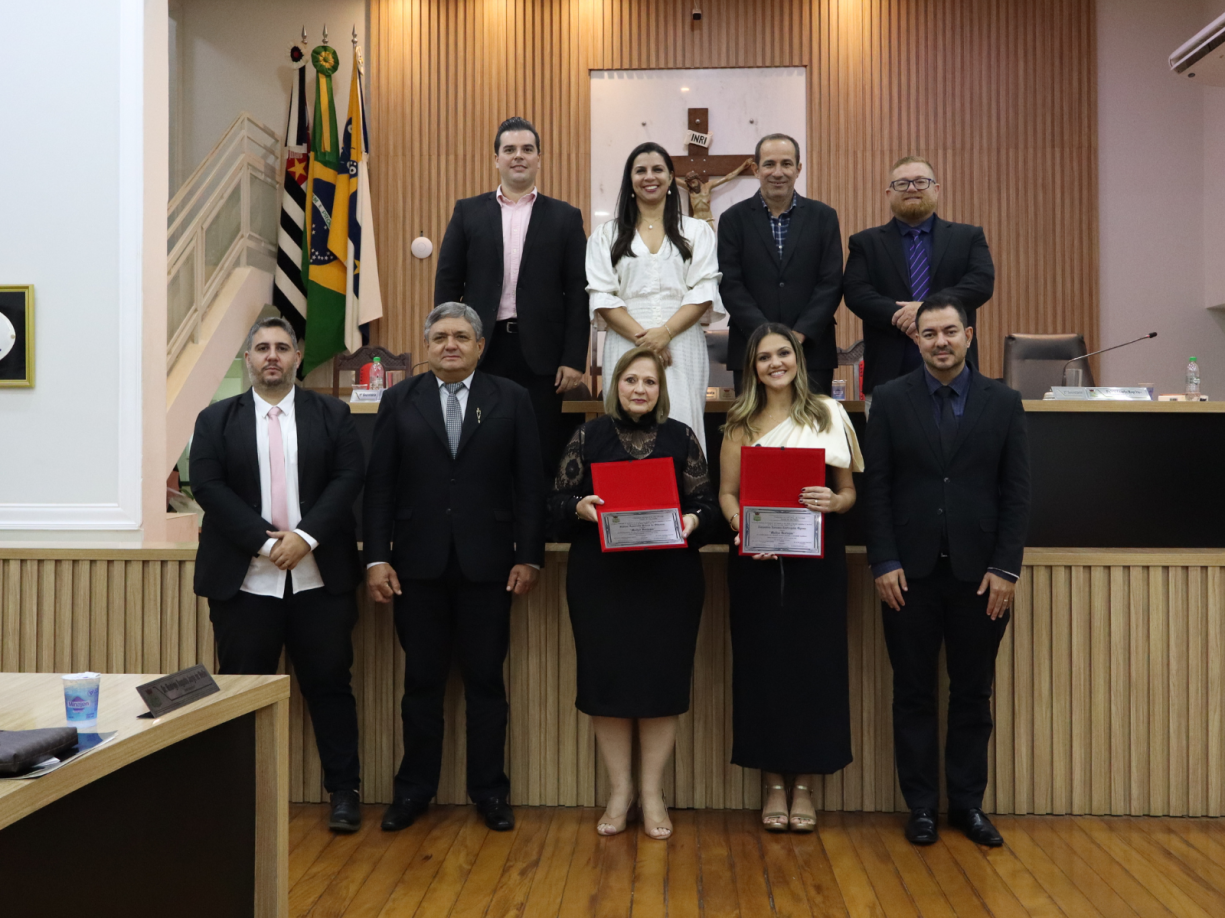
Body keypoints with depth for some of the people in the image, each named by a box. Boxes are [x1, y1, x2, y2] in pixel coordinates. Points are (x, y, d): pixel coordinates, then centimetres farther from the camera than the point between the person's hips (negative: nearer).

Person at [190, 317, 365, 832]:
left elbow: (349, 478, -3)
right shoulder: (216, 420, 8)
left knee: (329, 685, 6)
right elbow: (207, 486, -3)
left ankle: (344, 791, 17)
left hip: (320, 577, 0)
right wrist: (266, 542, -13)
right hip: (244, 579, 0)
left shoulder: (331, 415, 8)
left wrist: (305, 536, -15)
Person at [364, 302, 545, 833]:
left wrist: (529, 556, -4)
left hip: (486, 564, -1)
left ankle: (489, 790, 21)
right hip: (418, 564, 1)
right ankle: (414, 789, 24)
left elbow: (529, 484, 2)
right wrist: (377, 558, -3)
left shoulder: (511, 400, 5)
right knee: (422, 680, 10)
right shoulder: (399, 401, 7)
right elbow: (379, 485, 4)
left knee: (486, 680, 7)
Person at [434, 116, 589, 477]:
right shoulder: (468, 212, 9)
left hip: (540, 352, -1)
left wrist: (574, 359, -5)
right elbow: (447, 284, 7)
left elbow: (578, 293, 2)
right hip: (482, 349, 1)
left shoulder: (565, 217, 7)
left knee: (543, 456, 3)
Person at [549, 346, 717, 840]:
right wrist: (580, 507, -14)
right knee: (607, 679, 3)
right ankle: (619, 789, 20)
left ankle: (652, 793, 18)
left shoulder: (681, 438, 8)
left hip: (668, 579, 0)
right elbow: (557, 501, 6)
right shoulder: (588, 437, 6)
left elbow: (705, 500, 7)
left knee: (661, 678, 2)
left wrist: (693, 519, -14)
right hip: (600, 577, 0)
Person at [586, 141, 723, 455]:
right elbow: (601, 296, 3)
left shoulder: (697, 231, 13)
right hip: (626, 345, 0)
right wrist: (641, 335, -10)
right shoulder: (606, 235, 13)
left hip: (682, 345, 0)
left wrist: (666, 332, -11)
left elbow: (704, 292, 2)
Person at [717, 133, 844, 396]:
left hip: (811, 351, 1)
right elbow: (730, 286, -2)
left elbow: (831, 283, 1)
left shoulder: (824, 216, 7)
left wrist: (799, 334, -11)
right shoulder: (734, 219, 5)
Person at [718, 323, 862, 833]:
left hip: (817, 560, 0)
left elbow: (850, 490, 6)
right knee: (763, 665, 3)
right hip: (758, 561, 1)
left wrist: (833, 501, -17)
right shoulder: (741, 423, 7)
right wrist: (741, 525, -15)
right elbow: (726, 492, 5)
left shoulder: (828, 414, 5)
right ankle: (773, 787, 18)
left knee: (814, 664, 3)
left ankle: (804, 787, 17)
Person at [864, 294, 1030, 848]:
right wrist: (884, 563, -8)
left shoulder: (1003, 402, 4)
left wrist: (1005, 568, -5)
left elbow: (1016, 492, 2)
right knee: (914, 694, 7)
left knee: (973, 694, 10)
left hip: (979, 573, 1)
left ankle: (968, 803, 24)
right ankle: (921, 806, 19)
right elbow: (876, 487, -1)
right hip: (910, 573, 0)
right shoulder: (891, 400, 2)